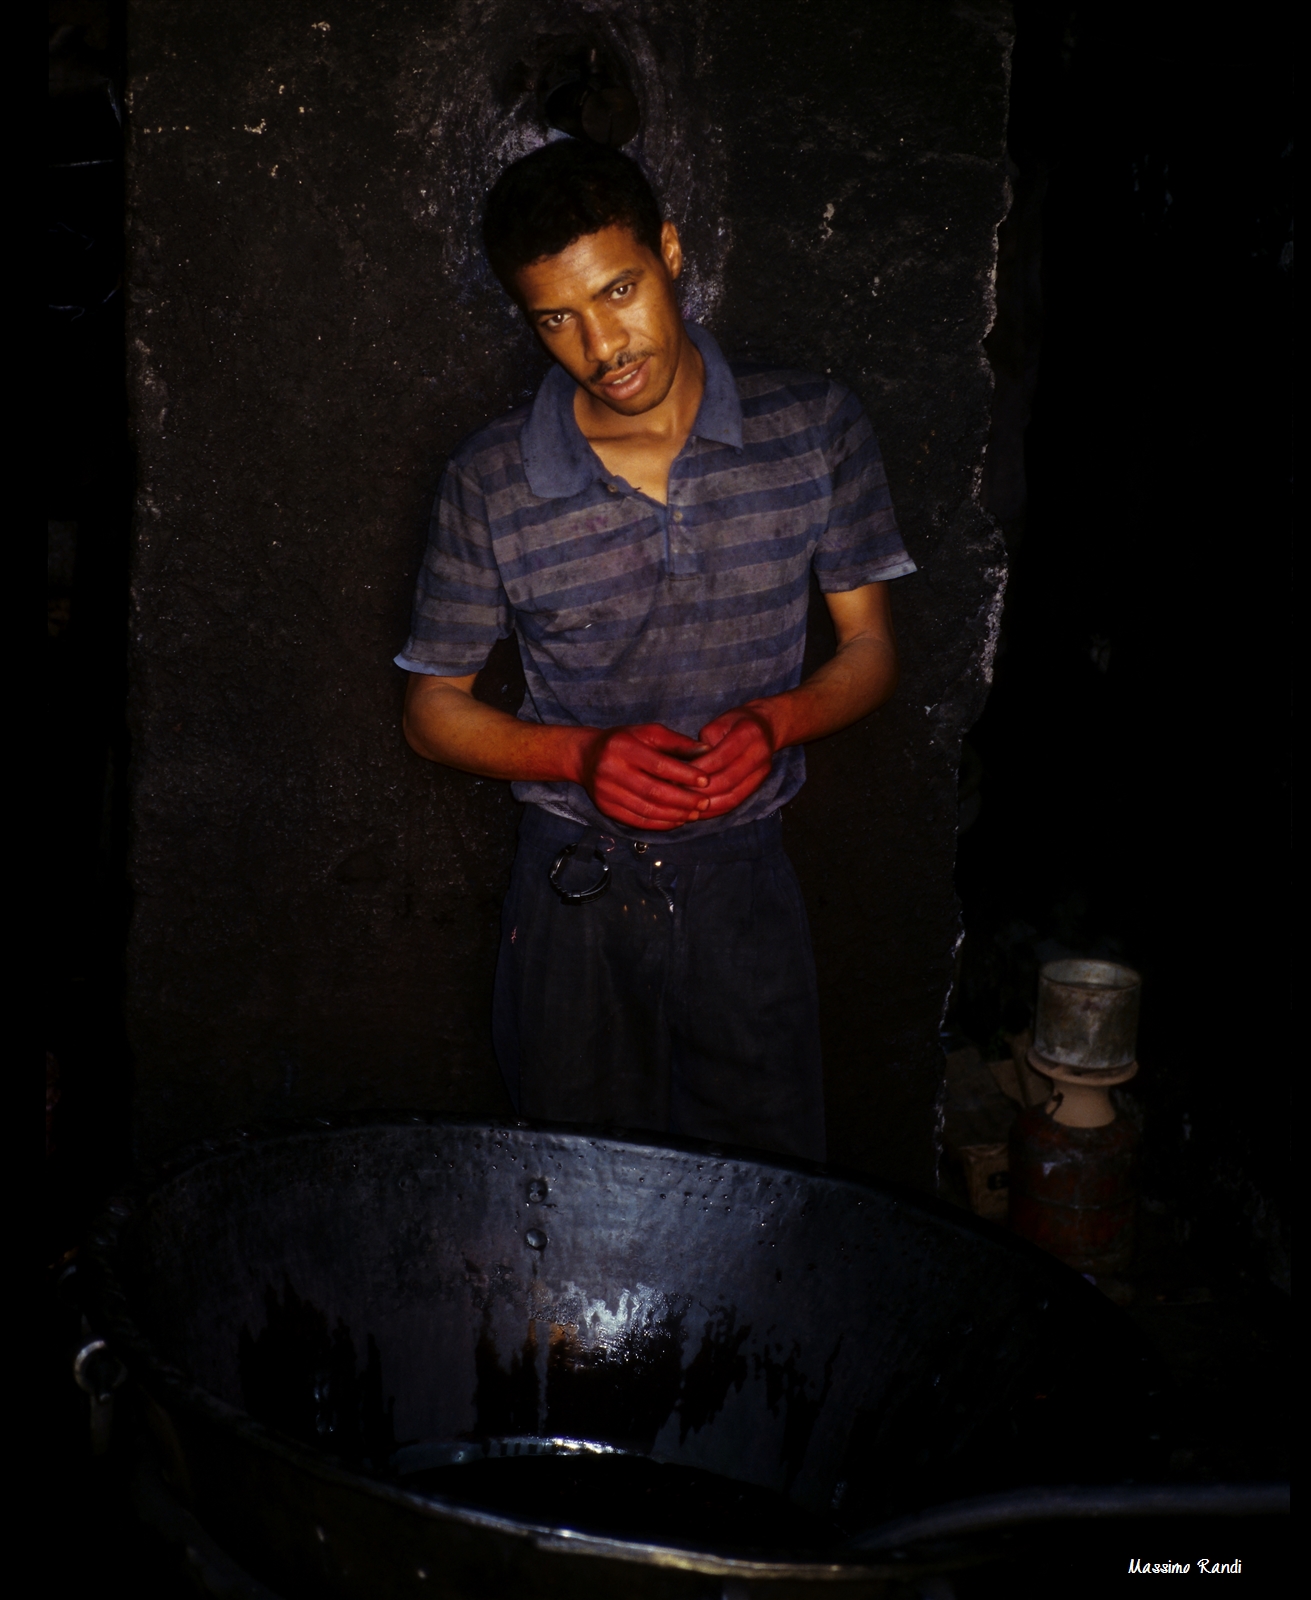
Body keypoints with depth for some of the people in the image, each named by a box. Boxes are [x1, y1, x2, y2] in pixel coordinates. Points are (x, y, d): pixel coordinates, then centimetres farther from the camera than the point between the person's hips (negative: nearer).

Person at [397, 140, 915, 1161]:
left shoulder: (814, 429, -5)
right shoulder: (491, 485, -8)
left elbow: (870, 646, 3)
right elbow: (435, 708, 1)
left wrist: (774, 721, -18)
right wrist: (583, 755, -17)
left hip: (746, 884, 1)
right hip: (578, 890, 0)